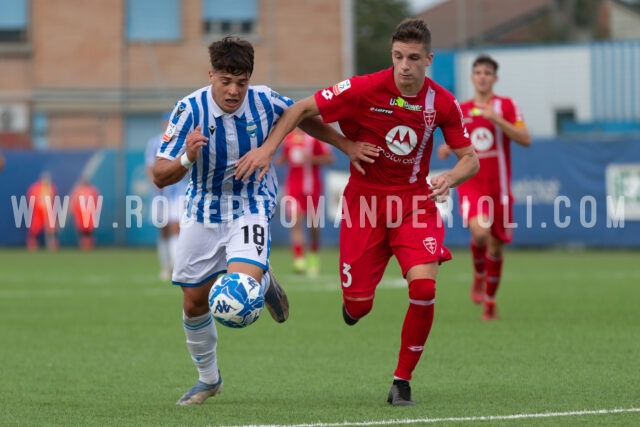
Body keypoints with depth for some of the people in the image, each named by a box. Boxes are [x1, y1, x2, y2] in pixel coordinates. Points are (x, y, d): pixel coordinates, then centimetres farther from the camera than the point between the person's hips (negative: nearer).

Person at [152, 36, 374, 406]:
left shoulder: (265, 101, -16)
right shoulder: (191, 109, -20)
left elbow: (305, 120, 7)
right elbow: (160, 176, -21)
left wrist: (348, 145, 5)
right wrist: (187, 159, -41)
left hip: (252, 206, -1)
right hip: (204, 211, 1)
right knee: (194, 302, 7)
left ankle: (265, 283, 14)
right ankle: (208, 379, 31)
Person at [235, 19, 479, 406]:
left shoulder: (442, 103, -8)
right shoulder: (365, 89, -16)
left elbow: (470, 159, 0)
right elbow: (303, 109, -7)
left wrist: (450, 178, -22)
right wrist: (268, 148, -18)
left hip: (414, 202, 1)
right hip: (364, 200, -1)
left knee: (424, 287, -21)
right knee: (358, 306, -3)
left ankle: (403, 381, -3)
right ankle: (355, 302, 40)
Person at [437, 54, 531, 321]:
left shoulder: (506, 106, -1)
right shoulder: (461, 111, 8)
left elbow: (525, 140, -11)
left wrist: (497, 119, -21)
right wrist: (447, 148, -2)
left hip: (498, 187, 0)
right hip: (471, 185, 0)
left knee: (496, 245, 5)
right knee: (480, 232, -26)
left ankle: (489, 300, 24)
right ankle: (479, 274, 4)